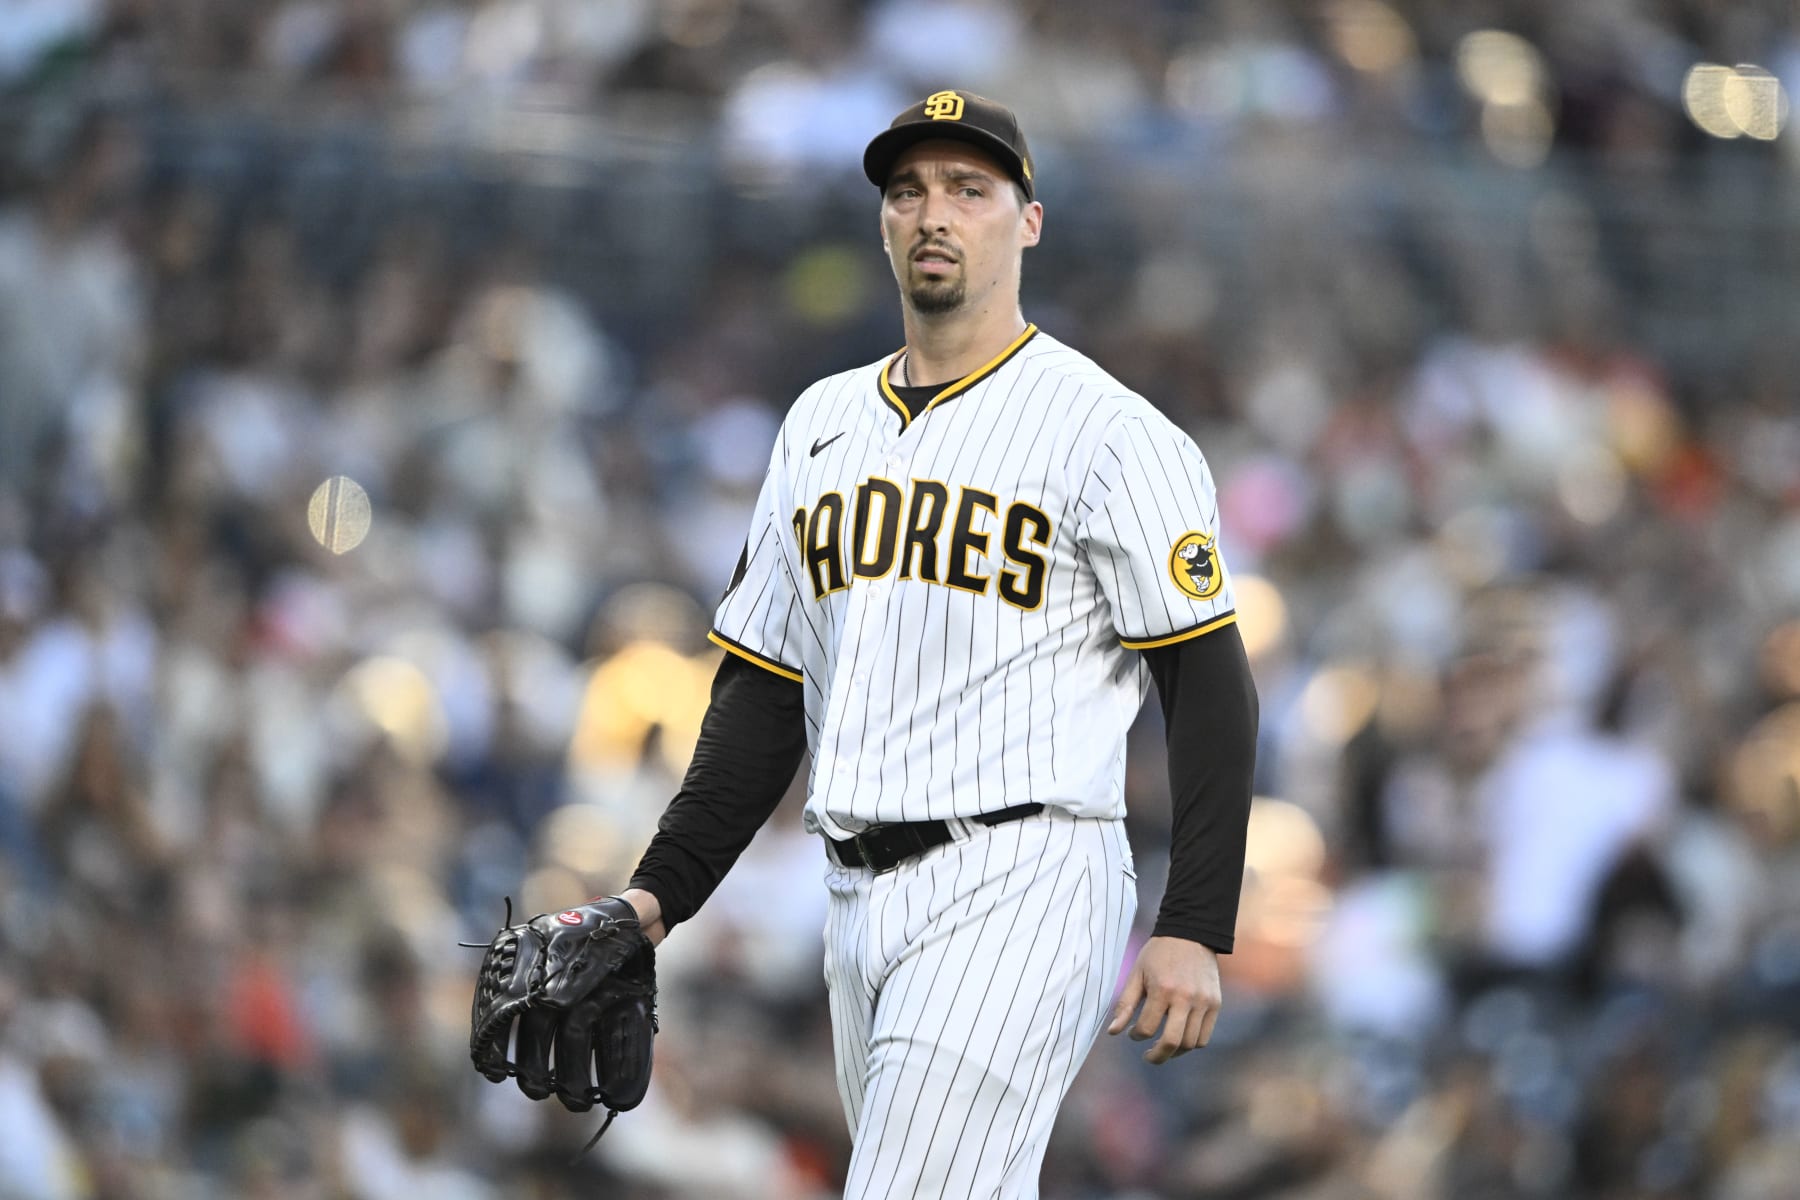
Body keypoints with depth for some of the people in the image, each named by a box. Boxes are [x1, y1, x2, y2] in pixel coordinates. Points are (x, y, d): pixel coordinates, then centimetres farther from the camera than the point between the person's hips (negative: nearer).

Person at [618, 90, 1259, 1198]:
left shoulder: (1110, 432, -4)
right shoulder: (823, 426, 17)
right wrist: (658, 895, 10)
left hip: (1019, 887, -7)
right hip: (862, 900, 7)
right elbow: (765, 693, 20)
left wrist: (1195, 935, -16)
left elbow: (1211, 688, -7)